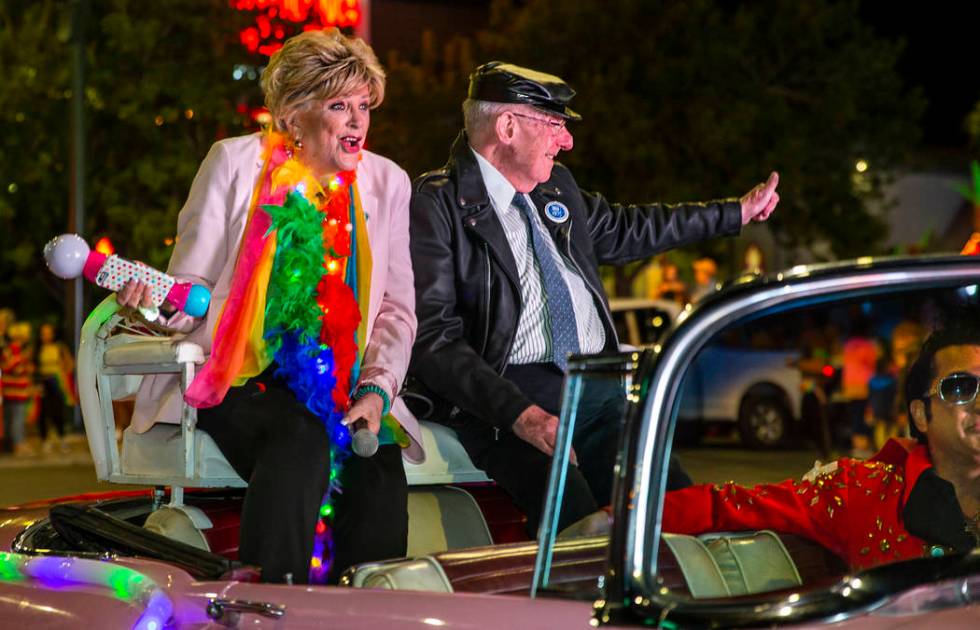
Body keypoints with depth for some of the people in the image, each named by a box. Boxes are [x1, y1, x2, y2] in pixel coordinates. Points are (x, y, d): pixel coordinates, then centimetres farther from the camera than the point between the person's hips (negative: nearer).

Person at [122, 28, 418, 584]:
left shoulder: (386, 182, 10)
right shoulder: (237, 162, 2)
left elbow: (397, 309, 7)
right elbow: (193, 284, 1)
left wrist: (377, 390, -9)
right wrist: (156, 299, -23)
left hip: (338, 387, 3)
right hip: (237, 376, -3)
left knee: (379, 460, -26)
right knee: (302, 440, -33)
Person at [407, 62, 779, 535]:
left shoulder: (556, 187, 19)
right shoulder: (435, 204, -5)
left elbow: (625, 229, 39)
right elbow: (433, 336, -13)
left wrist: (737, 212, 44)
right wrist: (519, 414, -24)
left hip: (601, 387, 7)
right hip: (510, 394, -7)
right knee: (577, 523, -29)